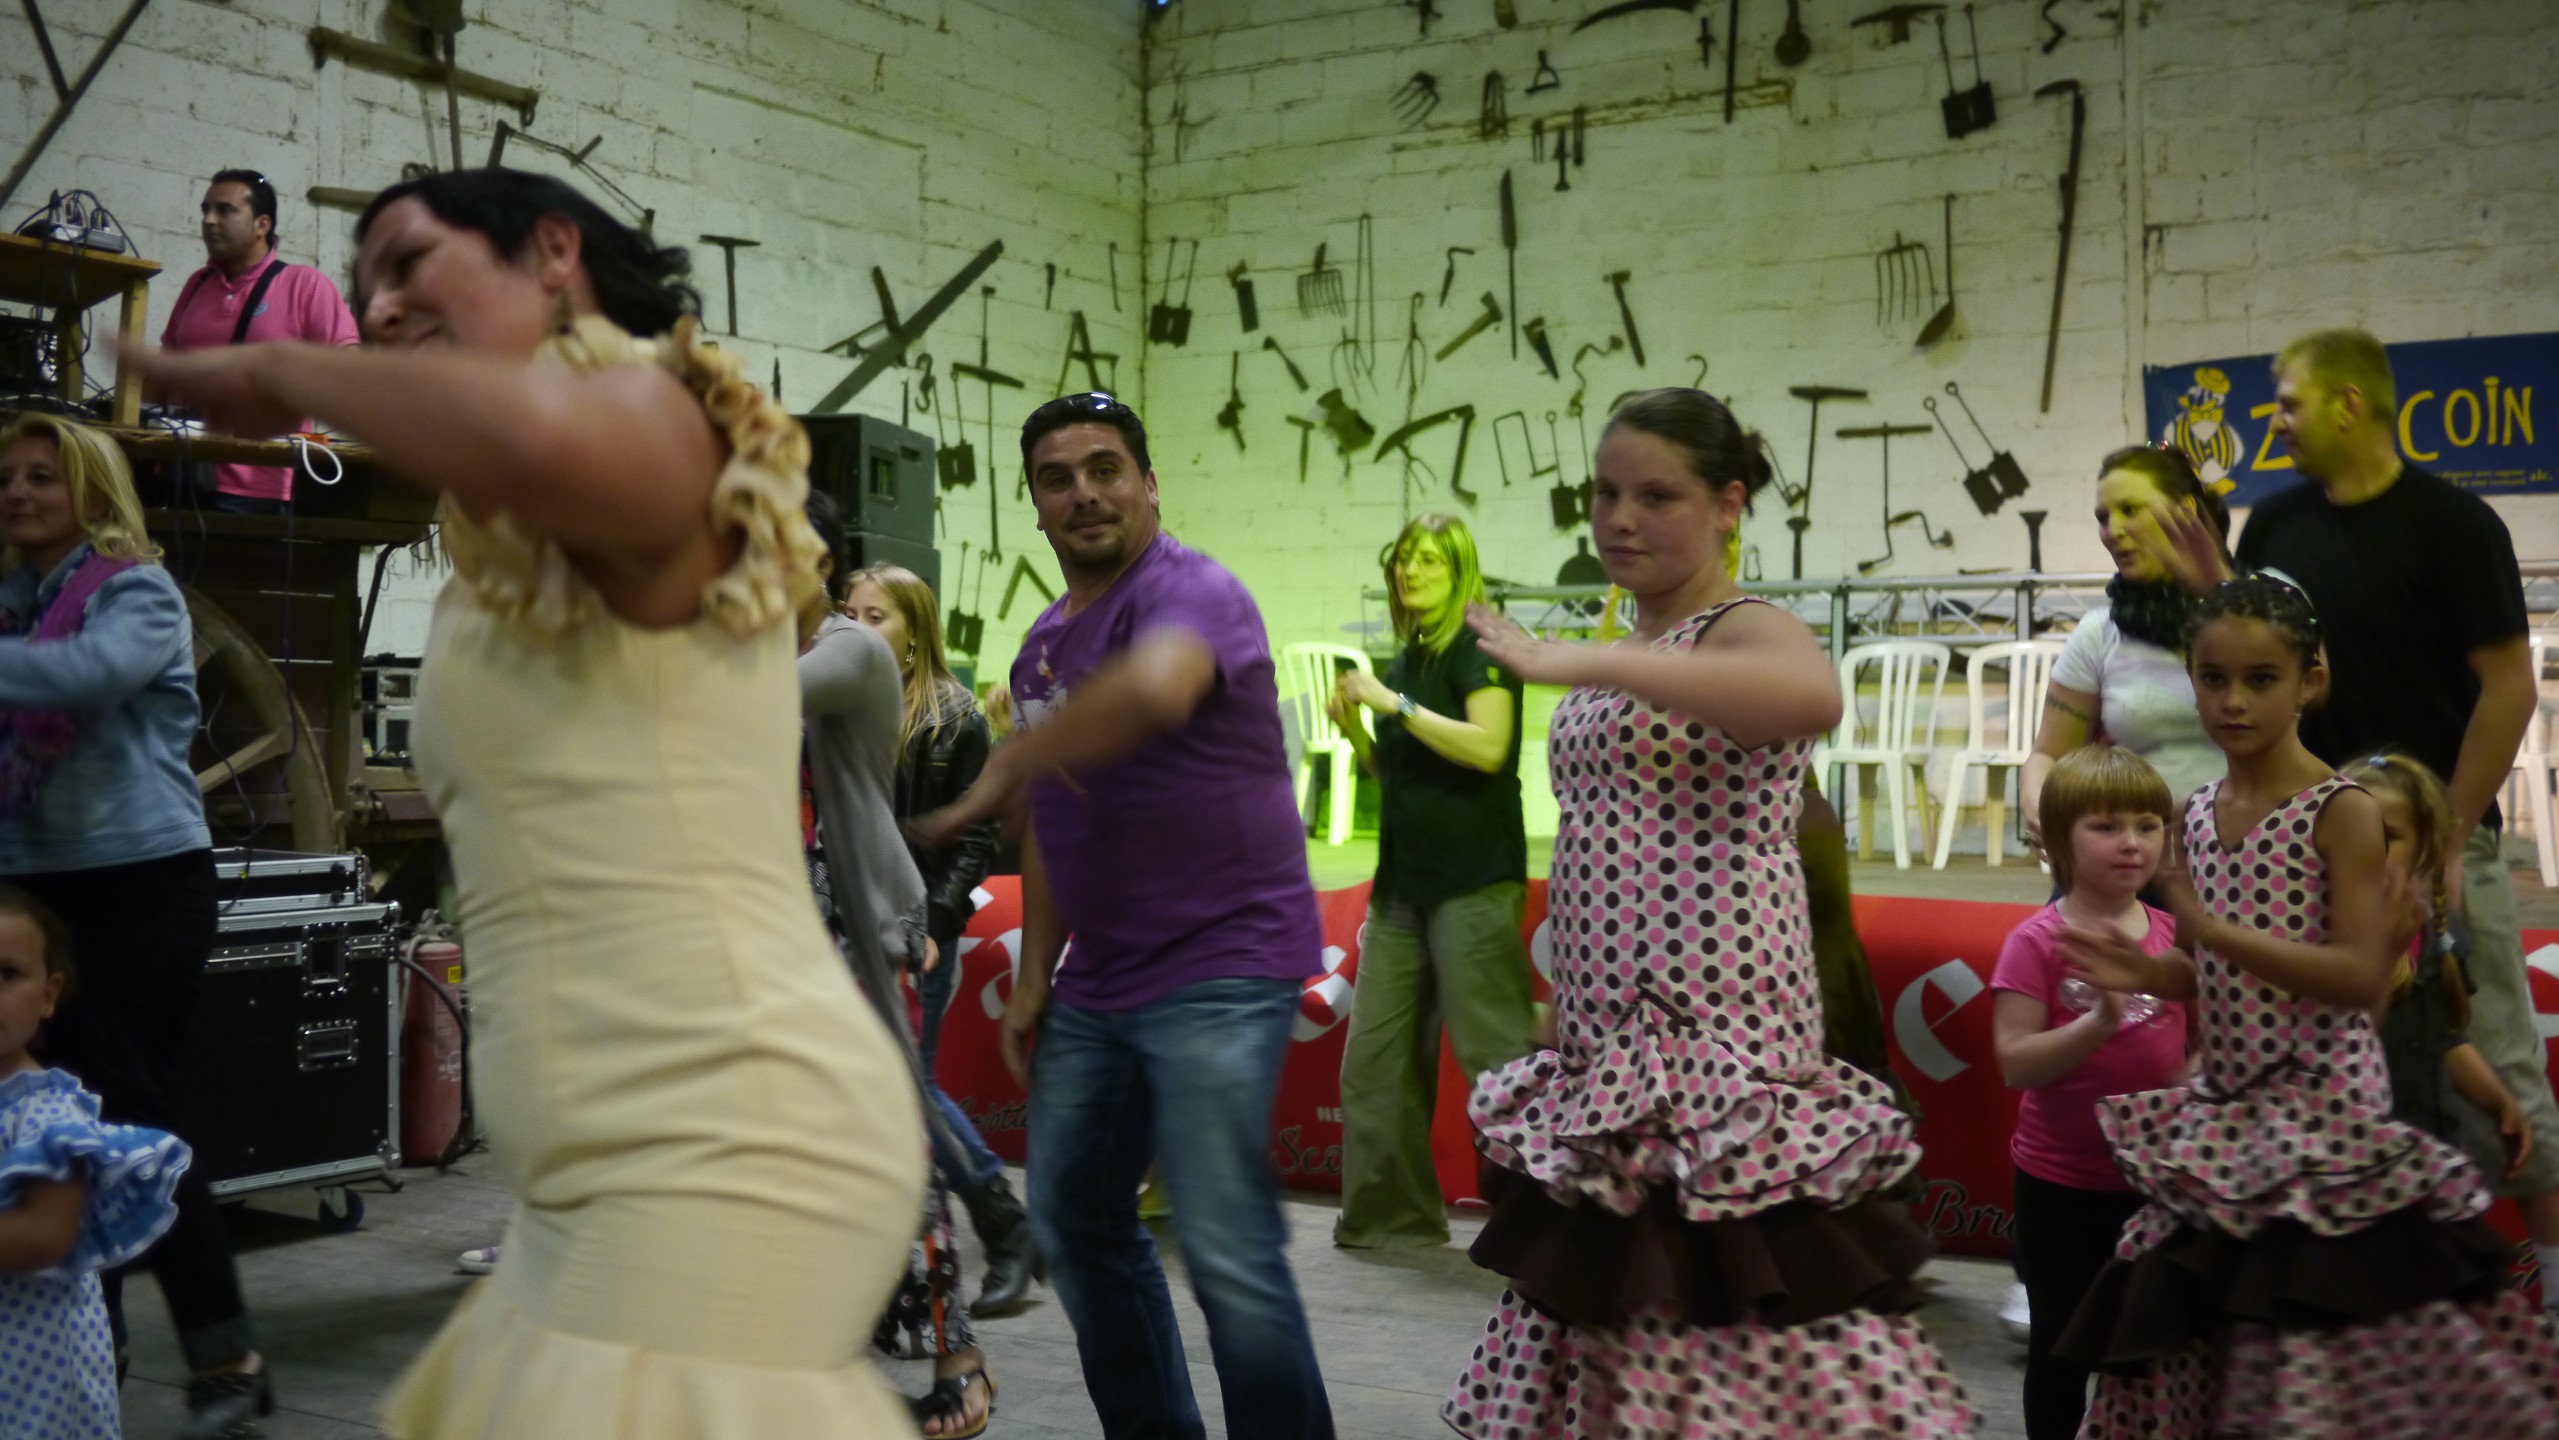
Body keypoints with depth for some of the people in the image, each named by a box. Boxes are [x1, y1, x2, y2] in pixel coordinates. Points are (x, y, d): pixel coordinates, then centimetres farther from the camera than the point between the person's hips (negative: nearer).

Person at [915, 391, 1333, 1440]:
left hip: (1222, 967, -9)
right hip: (1098, 984, 9)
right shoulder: (1044, 642, 14)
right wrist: (1032, 980, 16)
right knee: (1073, 1225, 16)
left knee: (1228, 1253, -13)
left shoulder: (1189, 591, -14)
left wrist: (999, 774, -29)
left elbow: (1154, 686, -39)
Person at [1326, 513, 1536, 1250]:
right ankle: (1393, 1213, 18)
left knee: (1497, 1055, -9)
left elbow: (1488, 747, -21)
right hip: (1404, 881, 8)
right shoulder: (1408, 658, 17)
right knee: (1373, 1056, 8)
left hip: (1472, 884, -8)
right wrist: (1354, 725, 5)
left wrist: (1396, 704, -18)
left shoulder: (1478, 647, -6)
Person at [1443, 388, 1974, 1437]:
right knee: (1612, 1331, 11)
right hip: (1606, 1051, 8)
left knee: (1728, 1333, -8)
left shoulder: (1745, 632, -8)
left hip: (1717, 1050, -8)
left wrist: (1576, 664, -37)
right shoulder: (1622, 663, 17)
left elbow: (1813, 696, -35)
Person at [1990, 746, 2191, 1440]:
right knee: (2062, 1344, 11)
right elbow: (2015, 1062, -20)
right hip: (2061, 1184, -4)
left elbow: (2193, 1043, 14)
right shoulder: (2037, 942, -13)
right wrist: (2099, 1023, -31)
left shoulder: (2174, 935, 1)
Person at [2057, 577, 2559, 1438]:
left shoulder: (2342, 812, -10)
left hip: (2322, 1117, -6)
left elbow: (2362, 981, -17)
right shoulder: (2197, 815, 9)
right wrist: (2149, 975, -2)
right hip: (2224, 1120, 7)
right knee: (2198, 1356, 11)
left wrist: (2213, 932, -23)